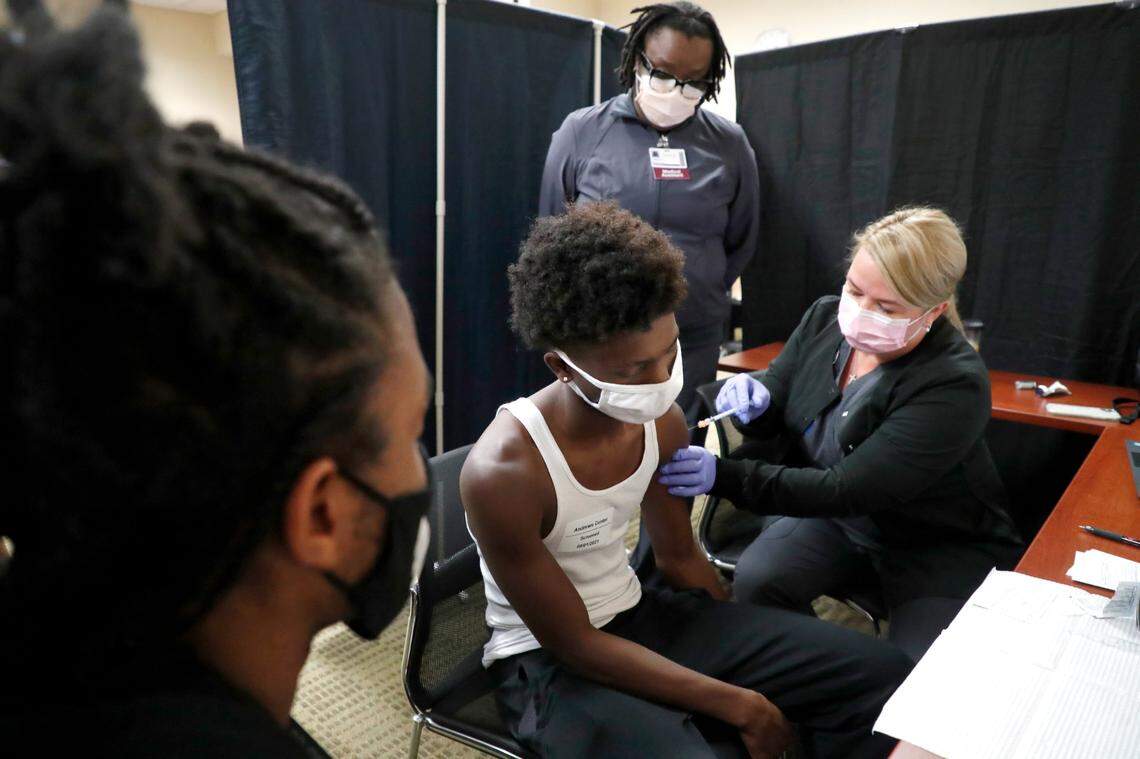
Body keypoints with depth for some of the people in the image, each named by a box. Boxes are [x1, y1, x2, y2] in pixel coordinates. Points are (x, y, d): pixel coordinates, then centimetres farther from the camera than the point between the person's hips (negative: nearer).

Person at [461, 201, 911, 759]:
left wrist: (747, 652, 12)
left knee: (881, 674, 0)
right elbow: (573, 643, -20)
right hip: (549, 664, -5)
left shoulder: (662, 423, -9)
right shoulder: (503, 472, -28)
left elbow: (681, 557, 7)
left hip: (641, 617, 6)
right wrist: (737, 703, -17)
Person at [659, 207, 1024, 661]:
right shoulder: (825, 318, -9)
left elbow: (848, 491, -31)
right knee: (755, 580, -22)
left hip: (940, 547, -3)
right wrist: (753, 399, -22)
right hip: (837, 520, 4)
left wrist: (725, 477, -39)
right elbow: (774, 414, 4)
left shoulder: (954, 385, -26)